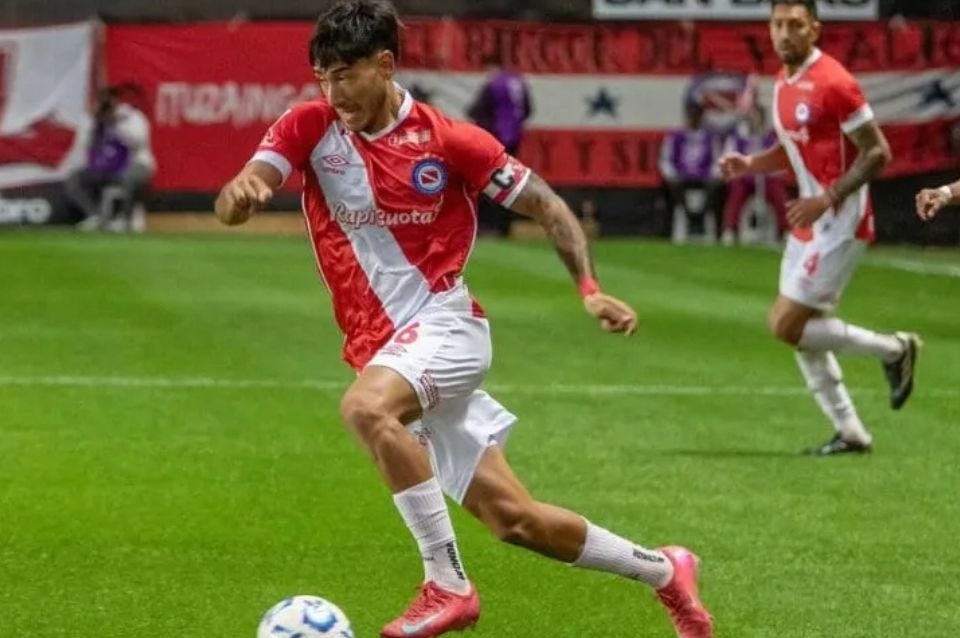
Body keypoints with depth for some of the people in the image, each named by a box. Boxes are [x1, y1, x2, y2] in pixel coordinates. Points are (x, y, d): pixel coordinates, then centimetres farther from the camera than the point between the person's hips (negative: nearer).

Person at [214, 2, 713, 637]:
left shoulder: (446, 139, -6)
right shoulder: (309, 128, 0)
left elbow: (547, 206, 1)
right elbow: (230, 207, -13)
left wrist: (591, 289, -13)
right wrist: (241, 192, -38)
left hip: (444, 323, -4)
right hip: (384, 351, 4)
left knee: (365, 407, -36)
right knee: (513, 519, 4)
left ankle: (447, 584, -27)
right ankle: (664, 571, 25)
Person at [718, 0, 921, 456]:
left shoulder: (833, 83, -18)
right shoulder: (783, 83, 9)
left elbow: (877, 153, -17)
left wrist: (827, 199, -24)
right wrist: (749, 165, 5)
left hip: (840, 225, -9)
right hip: (809, 223, 9)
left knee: (786, 326, -10)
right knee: (800, 331, 10)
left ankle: (895, 350, 6)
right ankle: (850, 432, 19)